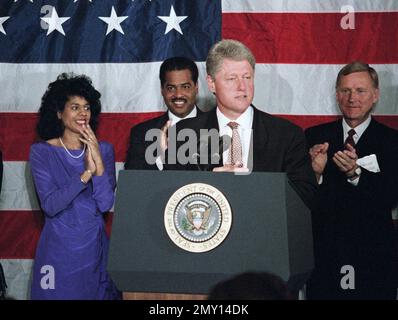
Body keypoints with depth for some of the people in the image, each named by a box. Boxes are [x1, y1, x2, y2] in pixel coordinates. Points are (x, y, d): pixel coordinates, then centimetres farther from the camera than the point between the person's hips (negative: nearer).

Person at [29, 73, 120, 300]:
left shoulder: (103, 150, 1)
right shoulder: (42, 151, -5)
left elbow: (106, 204, -8)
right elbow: (50, 205, -15)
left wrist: (99, 162, -20)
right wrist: (86, 174, -24)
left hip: (94, 247, 2)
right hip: (58, 250, -2)